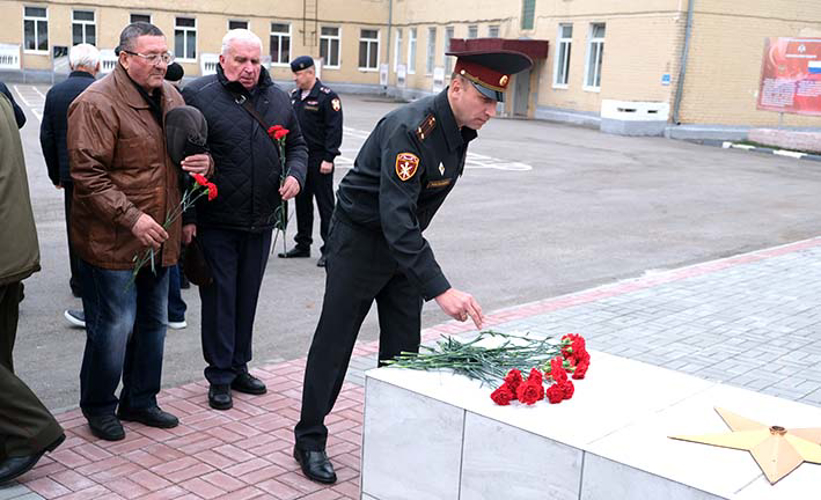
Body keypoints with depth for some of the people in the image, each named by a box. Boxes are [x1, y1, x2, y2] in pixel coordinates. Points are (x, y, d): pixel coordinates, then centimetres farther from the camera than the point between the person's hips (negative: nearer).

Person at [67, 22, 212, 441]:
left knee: (153, 323, 16)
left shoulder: (170, 96, 9)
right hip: (112, 241, -7)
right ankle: (98, 407, 22)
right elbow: (87, 174, -19)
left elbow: (191, 147, 23)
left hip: (159, 238, 8)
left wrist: (203, 161, 0)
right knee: (114, 327, 1)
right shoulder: (97, 104, -15)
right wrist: (131, 218, -25)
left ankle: (140, 399, 33)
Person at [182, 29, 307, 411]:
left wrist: (295, 175, -2)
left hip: (261, 222, 5)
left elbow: (297, 145, 19)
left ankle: (238, 367, 28)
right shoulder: (197, 96, -7)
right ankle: (220, 376, 15)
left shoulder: (279, 99, 8)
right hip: (215, 222, -4)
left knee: (247, 297, 14)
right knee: (219, 298, 3)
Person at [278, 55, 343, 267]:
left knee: (325, 204, -2)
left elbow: (334, 130, -13)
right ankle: (303, 245, 25)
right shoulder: (294, 95, 13)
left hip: (319, 161, -7)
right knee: (302, 202, 14)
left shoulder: (327, 97, -10)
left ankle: (328, 250, 3)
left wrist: (328, 158, -18)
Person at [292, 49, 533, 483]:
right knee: (335, 341, 3)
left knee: (403, 346, 11)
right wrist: (440, 289, -43)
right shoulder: (409, 129, -30)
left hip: (405, 244, 8)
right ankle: (310, 441, 17)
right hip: (360, 239, -8)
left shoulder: (461, 127, -3)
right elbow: (395, 217, -38)